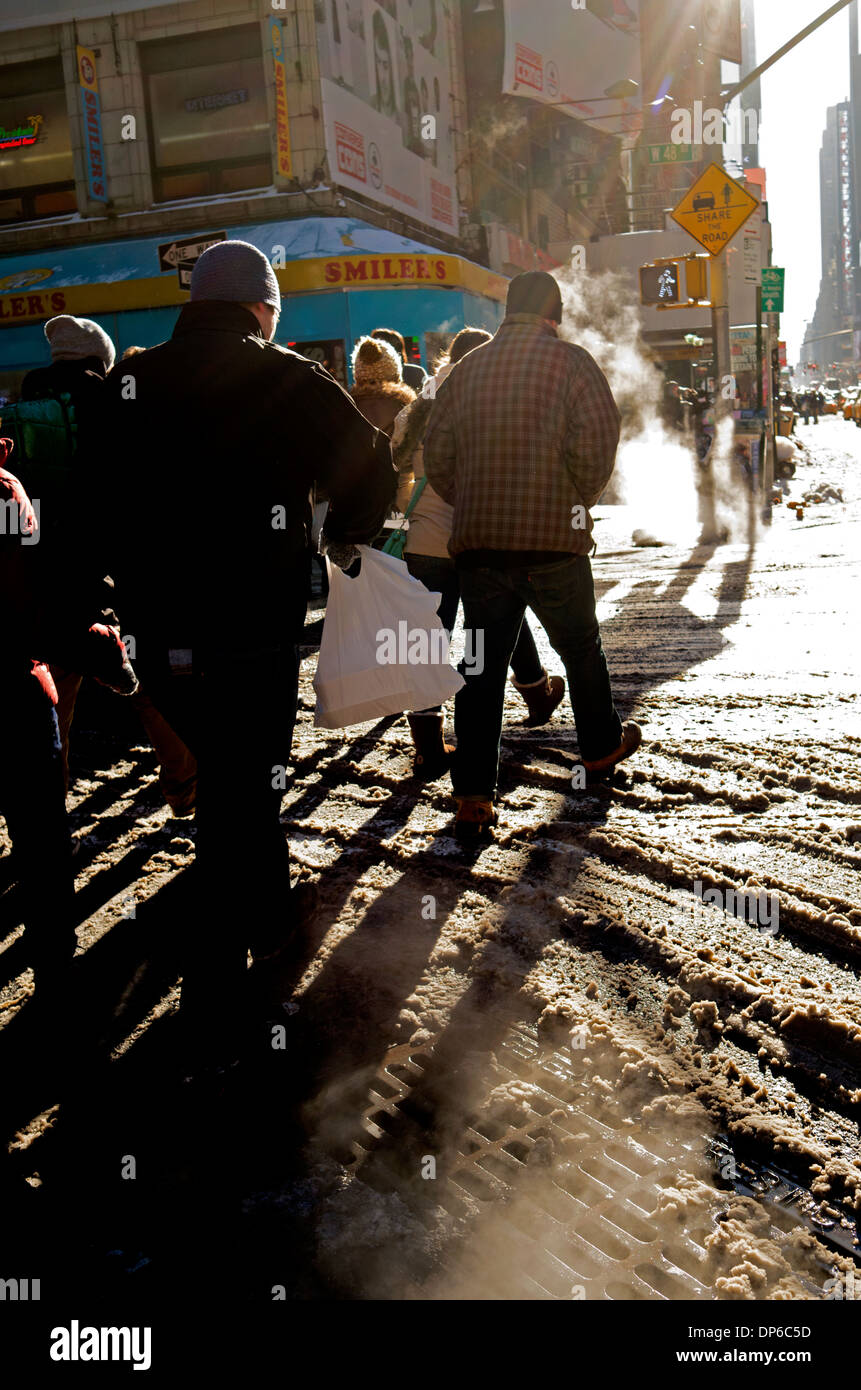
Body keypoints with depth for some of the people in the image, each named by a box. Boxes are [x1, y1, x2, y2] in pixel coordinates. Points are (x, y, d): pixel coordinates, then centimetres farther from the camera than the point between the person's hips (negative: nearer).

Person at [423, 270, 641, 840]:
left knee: (483, 665, 5)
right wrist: (579, 501, 3)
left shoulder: (468, 368, 9)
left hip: (479, 542, 3)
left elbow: (437, 455, 6)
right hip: (555, 539, -2)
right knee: (581, 648, 18)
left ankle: (473, 794, 0)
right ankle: (600, 746, 38)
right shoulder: (571, 361, -2)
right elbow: (595, 443, -13)